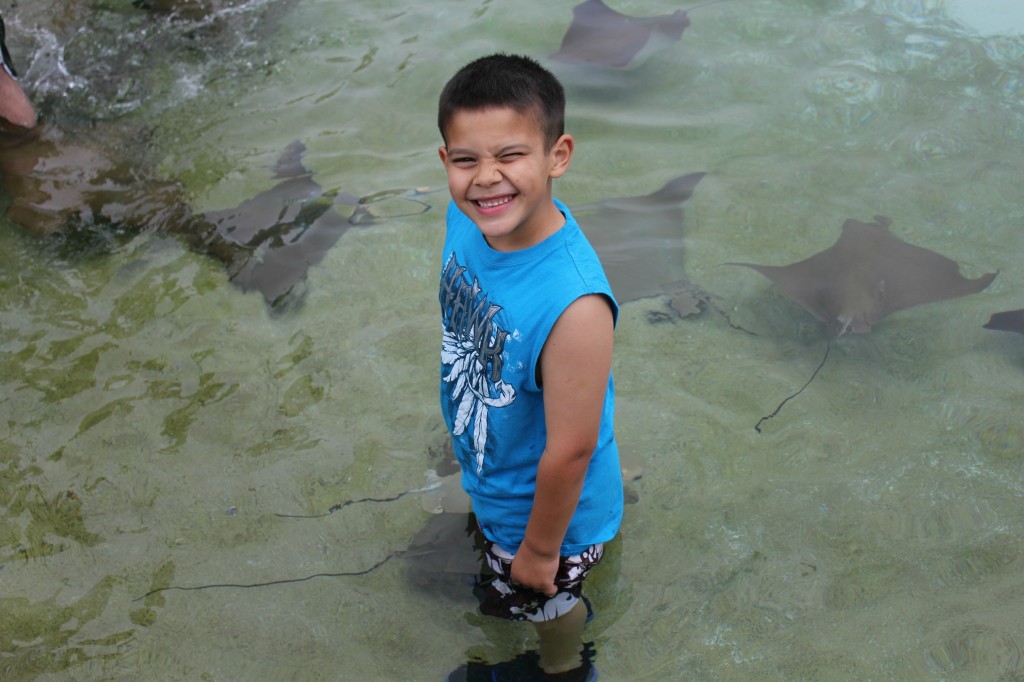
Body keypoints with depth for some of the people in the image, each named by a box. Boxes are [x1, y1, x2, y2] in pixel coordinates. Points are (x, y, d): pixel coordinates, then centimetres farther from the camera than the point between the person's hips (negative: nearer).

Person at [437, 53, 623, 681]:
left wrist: (540, 550, -16)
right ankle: (516, 593, 70)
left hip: (547, 506, -6)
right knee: (504, 563, 37)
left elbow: (569, 451, -31)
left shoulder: (573, 305, -44)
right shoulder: (468, 218, -21)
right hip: (491, 475, 6)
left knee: (548, 600, 28)